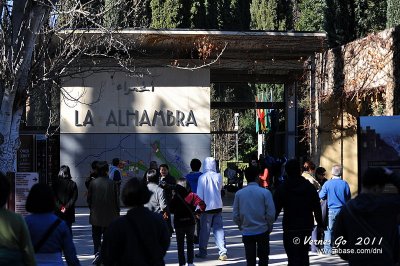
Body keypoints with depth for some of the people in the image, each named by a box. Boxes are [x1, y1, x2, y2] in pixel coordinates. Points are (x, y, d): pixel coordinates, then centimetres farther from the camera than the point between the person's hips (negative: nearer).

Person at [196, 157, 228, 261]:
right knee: (219, 229, 5)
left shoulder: (202, 177, -11)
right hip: (218, 206, 3)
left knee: (204, 230, 8)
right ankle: (223, 252, -4)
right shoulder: (218, 176, -2)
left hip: (207, 207, -3)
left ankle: (202, 252, 17)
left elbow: (199, 194, -9)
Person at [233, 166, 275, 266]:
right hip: (262, 231, -2)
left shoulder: (239, 194, -3)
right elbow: (271, 213, -10)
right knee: (263, 258, 11)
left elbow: (235, 215, 0)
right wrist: (269, 226, 6)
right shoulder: (265, 192, -10)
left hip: (247, 232, 2)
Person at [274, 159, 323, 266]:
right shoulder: (310, 187, 2)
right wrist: (320, 224, 12)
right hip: (307, 226, 3)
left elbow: (275, 209, -5)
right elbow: (317, 209, 5)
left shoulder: (282, 189, -5)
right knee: (304, 255, 17)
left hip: (290, 228, -3)